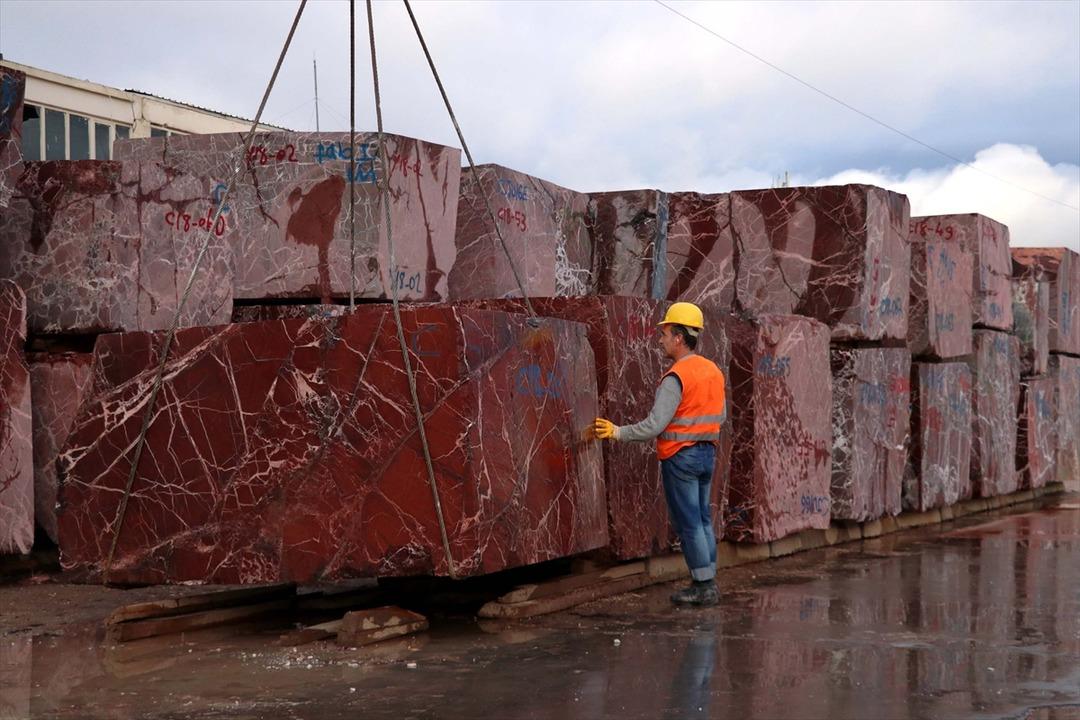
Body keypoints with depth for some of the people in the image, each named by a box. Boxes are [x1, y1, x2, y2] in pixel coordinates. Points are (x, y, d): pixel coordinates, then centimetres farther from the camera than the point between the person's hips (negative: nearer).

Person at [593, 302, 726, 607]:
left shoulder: (676, 378, -18)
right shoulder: (713, 370, 8)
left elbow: (655, 425, -22)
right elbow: (721, 415, 18)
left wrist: (618, 432, -14)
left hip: (681, 457, -8)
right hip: (707, 453, 8)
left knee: (688, 522, -2)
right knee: (702, 519, 13)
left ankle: (704, 586, 0)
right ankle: (707, 583, 16)